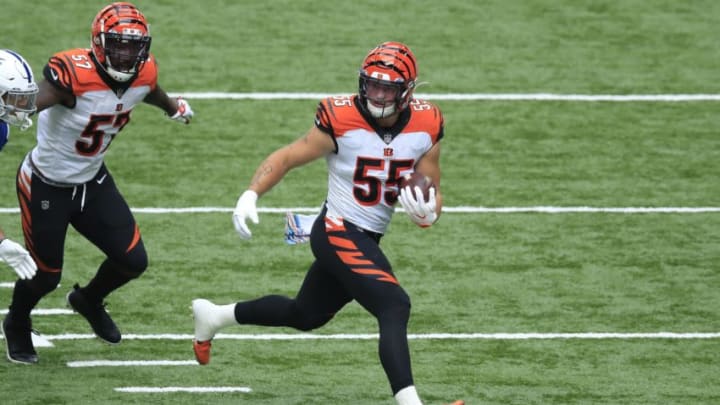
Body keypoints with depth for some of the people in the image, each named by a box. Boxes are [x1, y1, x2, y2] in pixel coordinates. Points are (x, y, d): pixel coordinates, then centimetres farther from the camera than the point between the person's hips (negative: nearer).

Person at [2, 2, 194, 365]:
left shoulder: (144, 74, -10)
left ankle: (89, 301, 39)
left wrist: (172, 107, 39)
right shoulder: (74, 74, -33)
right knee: (45, 275, 7)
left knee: (133, 261, 5)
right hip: (46, 187, -6)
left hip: (93, 183, 6)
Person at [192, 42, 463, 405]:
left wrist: (427, 211, -22)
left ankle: (213, 316, 45)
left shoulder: (425, 128, -5)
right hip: (339, 234, -7)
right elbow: (286, 158, -8)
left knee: (305, 315, 25)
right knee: (394, 307, -26)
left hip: (366, 241, 7)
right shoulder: (341, 121, -18)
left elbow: (433, 192, 2)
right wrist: (250, 195, -21)